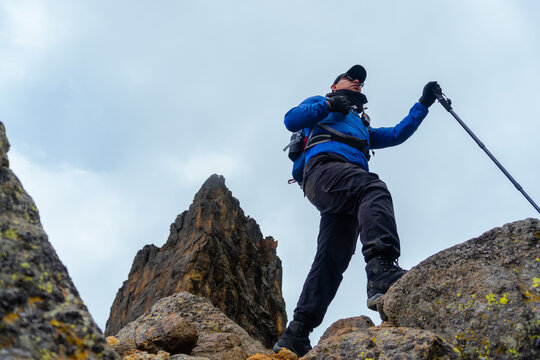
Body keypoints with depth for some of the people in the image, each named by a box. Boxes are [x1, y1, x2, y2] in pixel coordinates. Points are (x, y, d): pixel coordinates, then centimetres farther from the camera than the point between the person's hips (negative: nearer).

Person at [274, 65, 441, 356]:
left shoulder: (362, 127, 46)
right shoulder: (320, 103, 31)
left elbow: (397, 134, 38)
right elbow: (291, 120, 13)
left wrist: (423, 104, 33)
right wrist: (329, 105, 6)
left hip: (344, 194, 6)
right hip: (324, 167, -6)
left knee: (333, 258, -12)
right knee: (374, 188, -35)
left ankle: (295, 336, -19)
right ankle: (381, 272, -56)